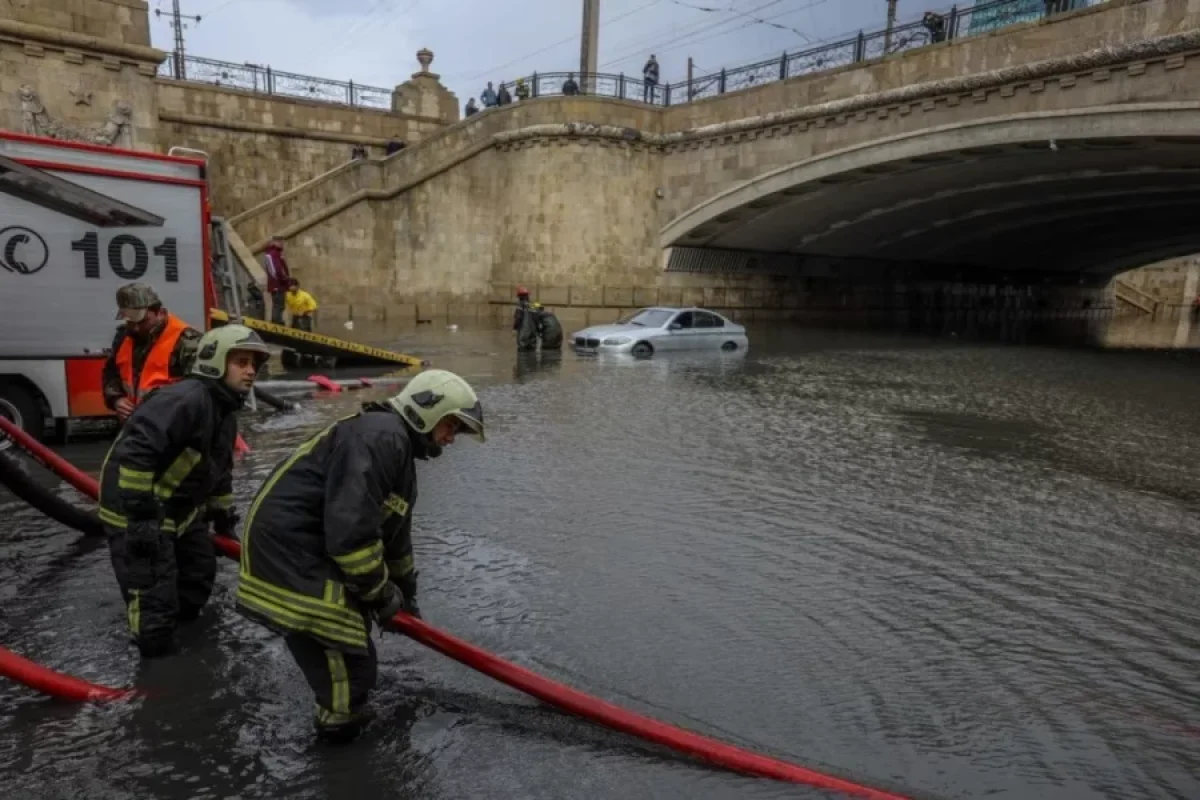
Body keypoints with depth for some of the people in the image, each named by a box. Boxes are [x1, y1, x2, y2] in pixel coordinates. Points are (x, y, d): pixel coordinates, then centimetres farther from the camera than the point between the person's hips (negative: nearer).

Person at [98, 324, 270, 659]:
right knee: (155, 603, -7)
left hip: (179, 509, 11)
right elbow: (134, 452, -33)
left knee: (201, 572, 23)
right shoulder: (186, 398, -26)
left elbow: (219, 468, 20)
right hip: (135, 512, -10)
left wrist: (223, 513, 24)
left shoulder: (225, 412, 8)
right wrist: (140, 513, -31)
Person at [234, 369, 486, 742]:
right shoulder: (380, 435, -20)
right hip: (287, 545, -11)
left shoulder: (400, 452, 15)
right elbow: (350, 526, -28)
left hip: (310, 546, 11)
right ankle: (342, 720, 17)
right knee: (350, 655, -5)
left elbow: (394, 532, 26)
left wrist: (405, 593, 32)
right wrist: (381, 591, -13)